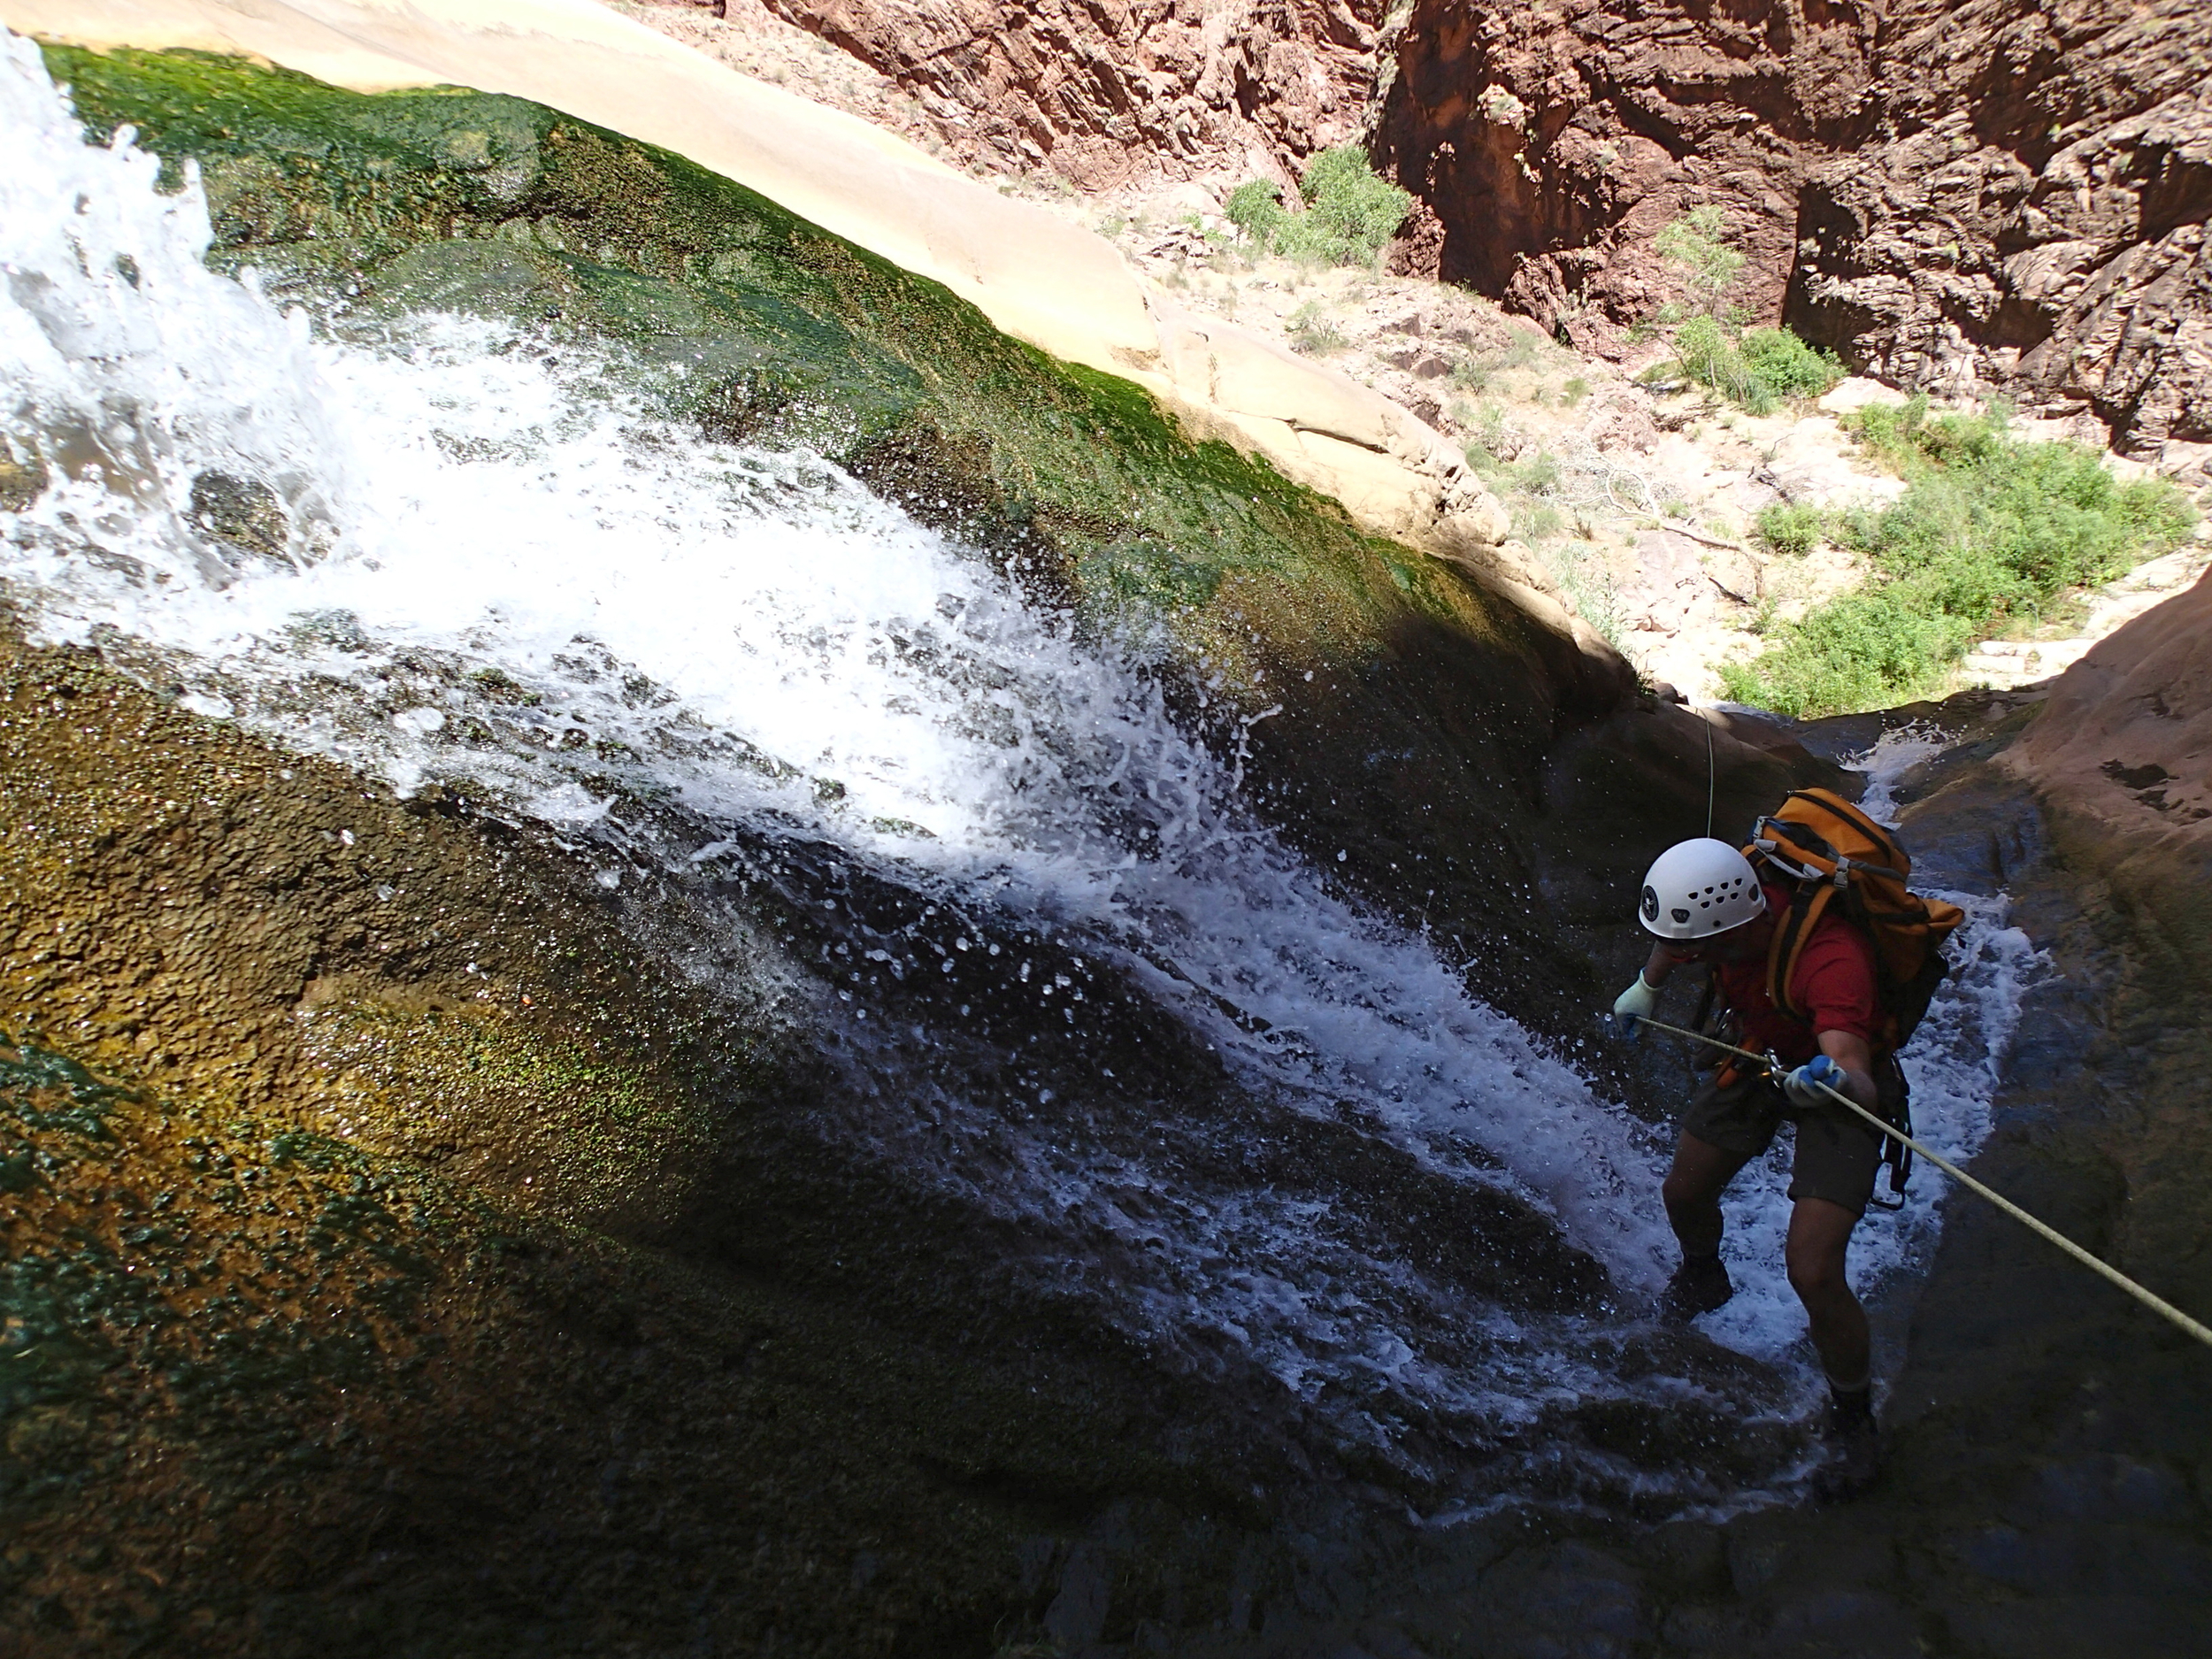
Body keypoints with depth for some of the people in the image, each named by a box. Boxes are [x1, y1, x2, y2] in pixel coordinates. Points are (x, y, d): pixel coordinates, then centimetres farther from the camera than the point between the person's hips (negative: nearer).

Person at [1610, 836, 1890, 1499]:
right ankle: (1703, 1278, 54)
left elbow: (1860, 1084, -50)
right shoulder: (1725, 898, -25)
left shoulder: (1832, 959, -42)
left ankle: (1853, 1419, 15)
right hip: (1755, 1053, 6)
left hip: (1834, 1082, -6)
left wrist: (1835, 1083, -72)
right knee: (1684, 1192, 17)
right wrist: (1648, 986, 18)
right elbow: (1677, 943, 1)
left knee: (1812, 1272, -14)